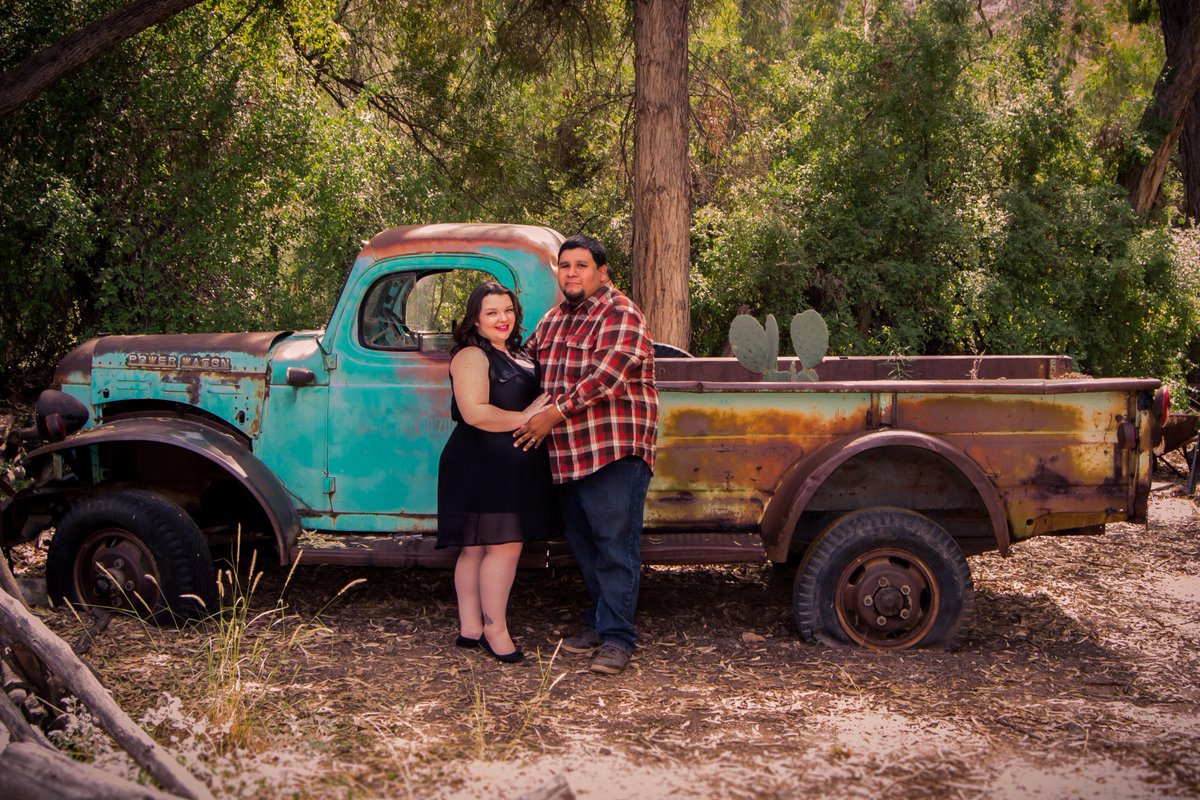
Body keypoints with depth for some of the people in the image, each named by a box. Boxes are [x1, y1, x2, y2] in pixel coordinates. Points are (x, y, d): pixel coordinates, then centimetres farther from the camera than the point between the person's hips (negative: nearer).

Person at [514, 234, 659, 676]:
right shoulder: (554, 318, 17)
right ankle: (598, 622, 26)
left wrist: (554, 413, -19)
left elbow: (605, 374, -19)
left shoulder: (621, 314, -8)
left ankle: (617, 637, -1)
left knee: (615, 546, -6)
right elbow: (528, 361, 32)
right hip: (567, 455, 8)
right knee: (583, 544, 14)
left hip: (614, 452, -8)